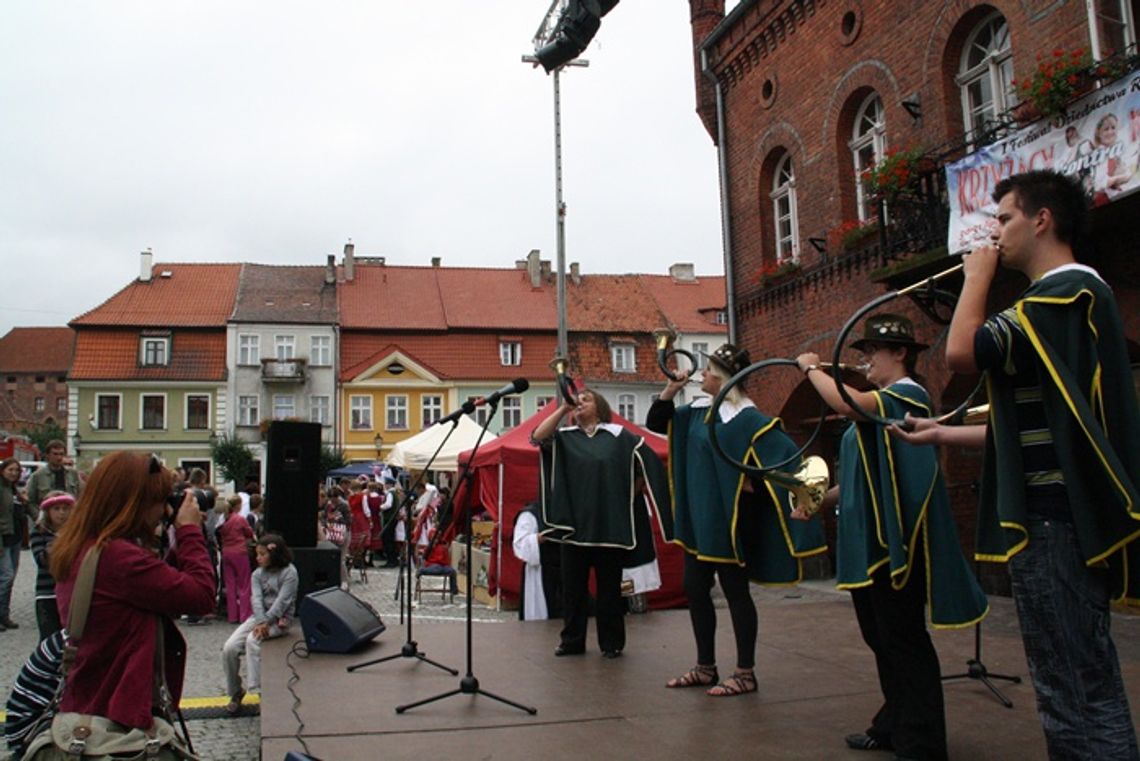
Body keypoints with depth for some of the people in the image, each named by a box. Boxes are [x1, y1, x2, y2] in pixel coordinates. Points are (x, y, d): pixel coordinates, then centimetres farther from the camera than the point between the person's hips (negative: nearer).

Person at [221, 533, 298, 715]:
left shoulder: (289, 572, -8)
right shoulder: (258, 574, 8)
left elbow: (282, 601, -16)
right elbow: (256, 599, -6)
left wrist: (266, 622, -24)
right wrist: (261, 622, -22)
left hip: (280, 619, -6)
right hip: (259, 616, 6)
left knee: (252, 640, -31)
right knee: (229, 648, -12)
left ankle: (257, 689, -25)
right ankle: (235, 692, 6)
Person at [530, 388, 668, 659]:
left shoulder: (618, 435, 2)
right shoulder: (565, 437, 8)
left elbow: (649, 464, 2)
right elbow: (537, 437, -9)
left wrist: (628, 496, 2)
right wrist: (563, 408, -7)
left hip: (609, 522, -2)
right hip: (574, 521, 2)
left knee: (609, 585, 5)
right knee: (573, 584, 7)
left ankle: (611, 642, 16)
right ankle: (572, 640, 19)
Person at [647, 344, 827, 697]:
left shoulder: (746, 418, -15)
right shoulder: (698, 411, 9)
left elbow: (785, 455, -21)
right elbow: (655, 423, 16)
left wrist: (751, 487, -15)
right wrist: (670, 390, 2)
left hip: (729, 519, -8)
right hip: (699, 516, 8)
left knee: (735, 591, 1)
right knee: (695, 589, 11)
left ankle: (745, 674, 13)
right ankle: (705, 668, 24)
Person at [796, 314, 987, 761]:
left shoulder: (908, 395, -12)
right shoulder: (879, 403, 17)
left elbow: (845, 404, -30)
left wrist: (811, 368, -15)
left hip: (893, 538, -10)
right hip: (869, 539, 10)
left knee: (903, 640, -4)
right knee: (880, 637, 16)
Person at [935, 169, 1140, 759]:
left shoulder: (1065, 293, -13)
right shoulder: (1075, 294, 19)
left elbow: (962, 351, -25)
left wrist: (977, 275, -8)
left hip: (1055, 524, -11)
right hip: (1066, 518, 11)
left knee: (1075, 695, -6)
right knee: (1083, 689, 17)